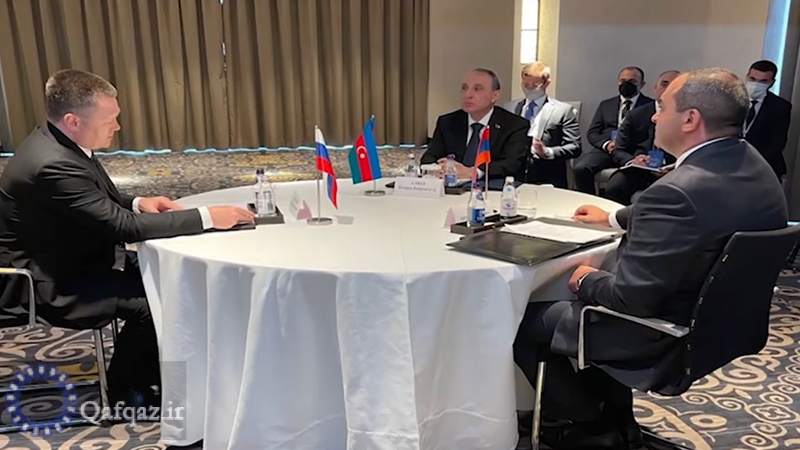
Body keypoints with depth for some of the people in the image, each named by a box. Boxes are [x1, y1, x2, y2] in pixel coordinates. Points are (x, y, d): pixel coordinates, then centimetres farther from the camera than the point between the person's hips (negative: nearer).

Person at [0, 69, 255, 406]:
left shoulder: (60, 141, -2)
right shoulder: (53, 165, -31)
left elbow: (101, 201, 13)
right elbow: (124, 226, -32)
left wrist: (137, 202, -7)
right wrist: (206, 217, -30)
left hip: (73, 259, 9)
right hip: (54, 285, -9)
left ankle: (148, 371, 19)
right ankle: (126, 389, 6)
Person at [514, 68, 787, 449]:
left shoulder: (679, 190, -32)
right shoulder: (751, 165, -2)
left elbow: (630, 297, -27)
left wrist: (586, 281, -8)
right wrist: (616, 218, 26)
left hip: (664, 342, -9)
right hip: (718, 322, 9)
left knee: (523, 322, 3)